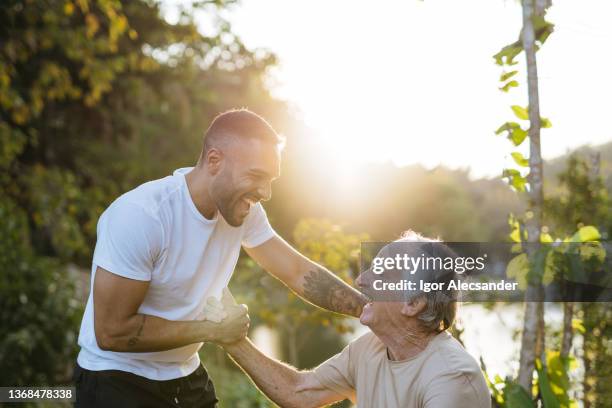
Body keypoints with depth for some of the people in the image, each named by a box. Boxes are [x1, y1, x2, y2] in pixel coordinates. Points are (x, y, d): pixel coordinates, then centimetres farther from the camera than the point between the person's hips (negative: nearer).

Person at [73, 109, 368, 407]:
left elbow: (299, 272, -1)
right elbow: (112, 331, -26)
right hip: (117, 381, -6)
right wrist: (213, 330, -21)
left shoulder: (243, 208, -8)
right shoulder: (138, 215, -28)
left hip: (187, 379, 7)